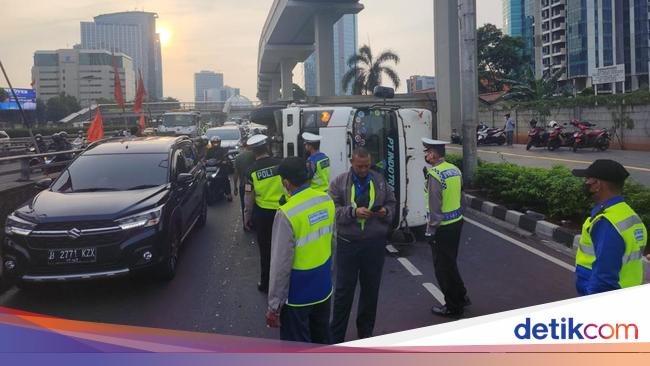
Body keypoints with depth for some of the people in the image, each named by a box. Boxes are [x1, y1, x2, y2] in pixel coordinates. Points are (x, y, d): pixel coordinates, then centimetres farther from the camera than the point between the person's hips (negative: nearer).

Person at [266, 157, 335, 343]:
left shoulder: (287, 214, -25)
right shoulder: (327, 201, -5)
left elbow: (281, 264, -21)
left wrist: (274, 306, -13)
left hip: (297, 294, -6)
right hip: (324, 287, 6)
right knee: (322, 339, 24)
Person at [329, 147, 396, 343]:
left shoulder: (380, 180, 7)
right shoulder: (339, 182, -1)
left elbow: (391, 203, 13)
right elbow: (333, 209, -8)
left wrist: (386, 211, -9)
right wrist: (354, 211, -22)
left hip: (375, 243, 3)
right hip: (348, 242, -3)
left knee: (371, 288, 14)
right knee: (344, 290, 3)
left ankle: (365, 332, 31)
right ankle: (336, 337, 14)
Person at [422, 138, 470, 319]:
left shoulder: (435, 175, -20)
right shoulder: (455, 169, 5)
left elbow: (434, 207, -21)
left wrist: (430, 231, -16)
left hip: (443, 227, -8)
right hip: (457, 222, 9)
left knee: (443, 267, 6)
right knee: (450, 263, 23)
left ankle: (453, 307, 18)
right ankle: (461, 297, 35)